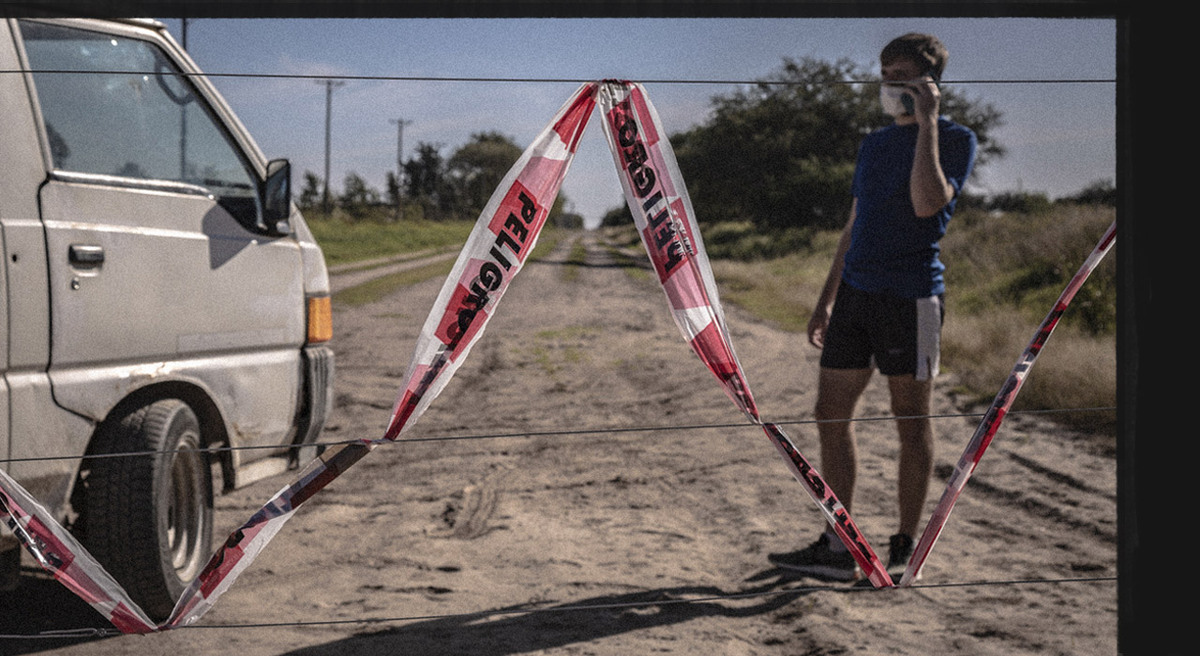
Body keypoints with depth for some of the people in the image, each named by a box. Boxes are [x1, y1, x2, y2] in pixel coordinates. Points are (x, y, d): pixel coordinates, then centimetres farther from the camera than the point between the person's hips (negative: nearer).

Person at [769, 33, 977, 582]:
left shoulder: (955, 139, -2)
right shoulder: (874, 144, 18)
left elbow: (928, 204, -21)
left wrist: (926, 124, -16)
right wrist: (826, 301, 18)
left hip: (909, 294, -7)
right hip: (855, 291, 7)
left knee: (911, 423, 2)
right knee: (831, 417, 4)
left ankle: (903, 550, 11)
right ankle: (836, 551, 11)